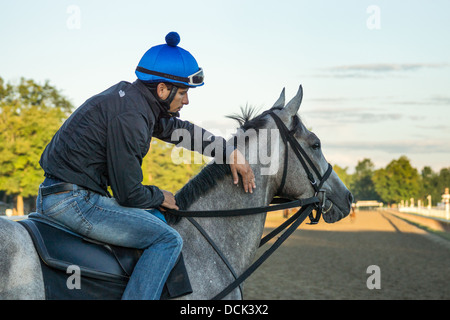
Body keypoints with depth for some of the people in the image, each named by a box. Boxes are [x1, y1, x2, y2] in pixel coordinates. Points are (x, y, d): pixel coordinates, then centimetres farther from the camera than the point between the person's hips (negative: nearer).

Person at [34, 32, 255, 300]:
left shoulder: (130, 96, 10)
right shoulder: (129, 117, -21)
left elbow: (177, 128, 25)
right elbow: (129, 193, -17)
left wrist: (231, 154, 22)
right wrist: (159, 197, 4)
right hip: (74, 202, -11)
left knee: (156, 218, 23)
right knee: (168, 240, -10)